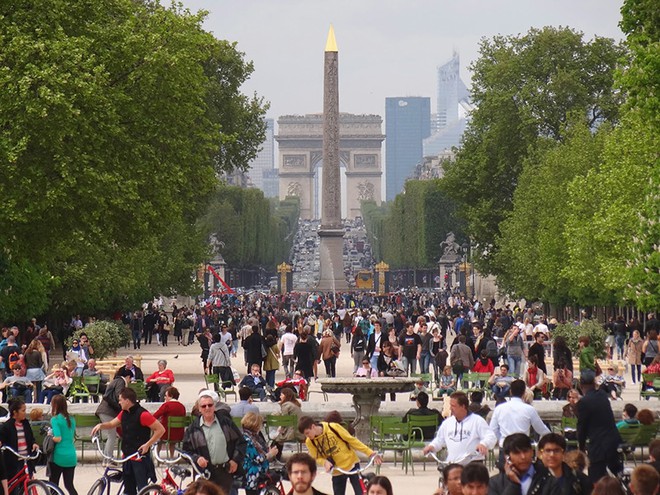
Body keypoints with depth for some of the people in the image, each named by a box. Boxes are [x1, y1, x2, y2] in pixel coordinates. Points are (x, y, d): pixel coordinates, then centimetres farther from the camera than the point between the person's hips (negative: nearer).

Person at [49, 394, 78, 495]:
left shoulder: (55, 419, -10)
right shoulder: (71, 419, 10)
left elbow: (58, 438, -18)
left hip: (59, 456, -6)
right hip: (71, 456, 6)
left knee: (53, 484, 9)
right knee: (69, 485, 10)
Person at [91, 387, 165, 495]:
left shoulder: (142, 414, -16)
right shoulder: (124, 413, 8)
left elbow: (161, 429, -16)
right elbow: (112, 424, 20)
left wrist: (147, 444, -18)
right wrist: (101, 425, -1)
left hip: (140, 457, -8)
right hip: (127, 457, 8)